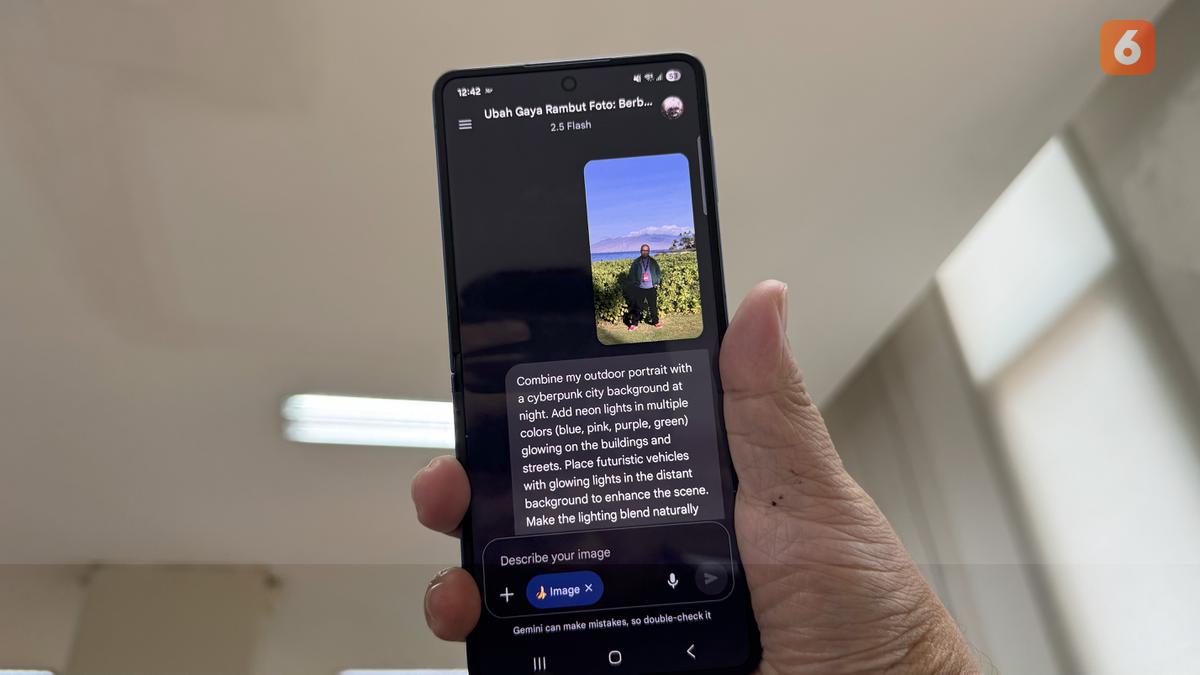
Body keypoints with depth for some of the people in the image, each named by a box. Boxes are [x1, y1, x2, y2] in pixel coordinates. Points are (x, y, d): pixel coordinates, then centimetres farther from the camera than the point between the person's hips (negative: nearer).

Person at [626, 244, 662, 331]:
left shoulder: (653, 262, 8)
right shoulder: (636, 262, 3)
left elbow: (658, 273, 13)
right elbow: (632, 274, 5)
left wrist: (656, 282, 2)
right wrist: (634, 283, -4)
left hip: (651, 288, 1)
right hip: (639, 288, -1)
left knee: (653, 306, 6)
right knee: (637, 307, 0)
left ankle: (655, 322, 18)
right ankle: (634, 324, 6)